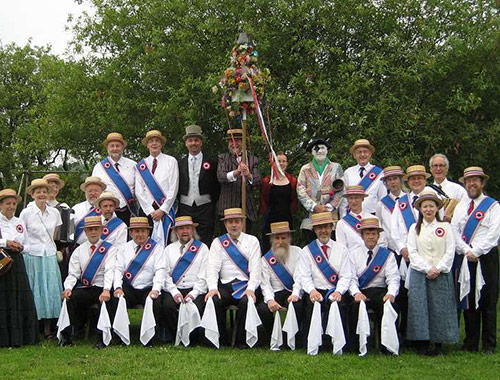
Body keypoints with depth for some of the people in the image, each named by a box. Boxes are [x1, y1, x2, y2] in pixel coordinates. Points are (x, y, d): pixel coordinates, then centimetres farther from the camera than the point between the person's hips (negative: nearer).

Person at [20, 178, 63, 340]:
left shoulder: (54, 213, 6)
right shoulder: (26, 213, -4)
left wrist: (55, 249, 12)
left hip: (50, 255, 3)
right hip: (32, 255, -3)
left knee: (50, 290, 2)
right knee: (35, 291, -1)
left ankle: (48, 329, 7)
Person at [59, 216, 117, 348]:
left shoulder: (110, 249, 5)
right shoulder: (79, 251, 17)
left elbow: (110, 271, -11)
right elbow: (73, 274, 9)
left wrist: (106, 290, -29)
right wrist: (68, 288, -13)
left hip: (102, 289, -3)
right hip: (84, 288, 3)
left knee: (105, 301, -34)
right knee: (70, 298, -27)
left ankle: (103, 338, -19)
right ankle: (67, 336, -17)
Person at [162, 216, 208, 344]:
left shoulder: (202, 248, 10)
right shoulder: (169, 249, 17)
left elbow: (204, 275, 2)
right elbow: (165, 273, 7)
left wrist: (194, 293, -11)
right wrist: (174, 292, -9)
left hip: (195, 291, -2)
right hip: (174, 289, 2)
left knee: (195, 308, -32)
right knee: (167, 306, -29)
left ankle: (193, 339, -9)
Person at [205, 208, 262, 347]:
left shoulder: (252, 241, 10)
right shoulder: (218, 242, 14)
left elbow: (255, 267, 0)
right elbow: (212, 267, 2)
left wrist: (251, 289, -16)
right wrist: (212, 288, -16)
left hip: (246, 284, -1)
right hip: (225, 286, 1)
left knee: (247, 301, -33)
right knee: (213, 300, -29)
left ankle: (241, 341, -17)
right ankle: (222, 340, -14)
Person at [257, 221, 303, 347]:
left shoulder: (297, 253, 3)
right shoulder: (266, 259, 7)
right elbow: (265, 283, -1)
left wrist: (295, 294, -26)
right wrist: (270, 300, -21)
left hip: (293, 294, -2)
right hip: (276, 293, 2)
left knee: (297, 306, -35)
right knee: (263, 309, -28)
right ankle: (272, 337, 0)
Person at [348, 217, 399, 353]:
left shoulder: (387, 254, 11)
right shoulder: (354, 254, 13)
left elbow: (393, 278, -2)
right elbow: (351, 278, 2)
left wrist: (391, 293, -23)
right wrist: (356, 293, -20)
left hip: (381, 292, 0)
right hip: (360, 292, 0)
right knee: (355, 305, -32)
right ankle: (357, 346, -19)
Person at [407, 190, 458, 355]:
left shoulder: (445, 227, 7)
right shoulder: (414, 228, 9)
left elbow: (450, 252, 2)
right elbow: (412, 252, 1)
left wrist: (438, 269, -10)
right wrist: (427, 269, -10)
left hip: (441, 274, 0)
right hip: (419, 273, 0)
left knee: (440, 307, -2)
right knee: (420, 306, -4)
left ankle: (439, 344, 5)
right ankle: (424, 343, 2)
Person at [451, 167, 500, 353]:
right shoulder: (460, 207, 15)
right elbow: (454, 232, 7)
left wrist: (476, 252, -13)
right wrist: (466, 251, -8)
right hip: (466, 258, 4)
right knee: (468, 300, 5)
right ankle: (471, 343, 11)